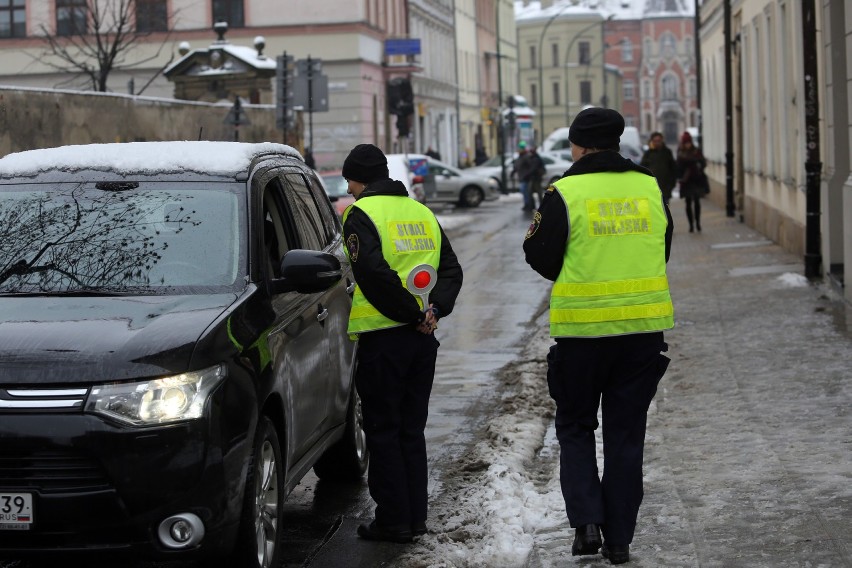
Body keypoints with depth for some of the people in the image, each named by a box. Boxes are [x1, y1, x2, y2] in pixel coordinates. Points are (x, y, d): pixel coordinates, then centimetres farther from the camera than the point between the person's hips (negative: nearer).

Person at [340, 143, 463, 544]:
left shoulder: (361, 214, -8)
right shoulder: (422, 212, 14)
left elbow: (374, 272, -22)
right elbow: (452, 270, 10)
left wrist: (412, 313, -15)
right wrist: (433, 309, -2)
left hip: (382, 336, -6)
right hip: (422, 338, 6)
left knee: (383, 431, 2)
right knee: (412, 430, 14)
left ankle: (393, 520, 4)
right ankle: (415, 517, 17)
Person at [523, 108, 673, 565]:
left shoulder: (564, 193, -9)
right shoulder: (650, 188, 5)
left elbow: (540, 257, -4)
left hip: (582, 327, -3)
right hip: (644, 326, 3)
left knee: (575, 428, 14)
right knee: (626, 433, 11)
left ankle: (586, 520, -2)